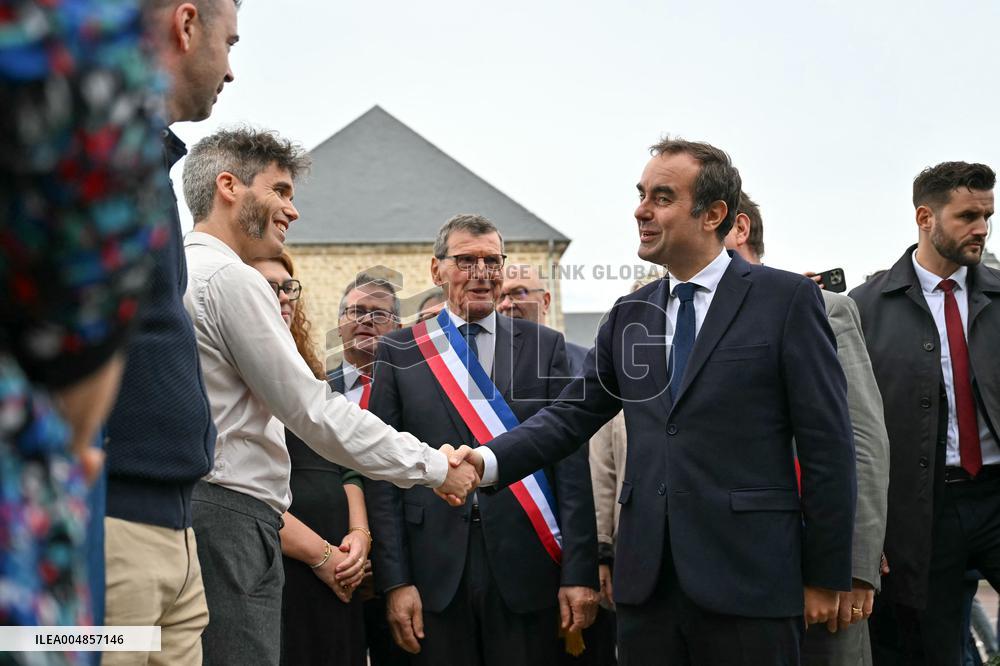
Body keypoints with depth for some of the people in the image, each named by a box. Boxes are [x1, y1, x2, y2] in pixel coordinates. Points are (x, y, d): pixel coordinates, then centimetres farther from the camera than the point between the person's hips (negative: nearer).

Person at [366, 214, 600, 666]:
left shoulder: (545, 347, 6)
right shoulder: (399, 352, 6)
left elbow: (571, 464, 2)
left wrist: (580, 572, -4)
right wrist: (395, 580, -5)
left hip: (526, 568, 0)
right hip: (435, 573, 0)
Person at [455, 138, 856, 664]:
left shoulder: (786, 299, -2)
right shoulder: (630, 314, 13)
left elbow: (827, 444, -4)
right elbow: (571, 415, 11)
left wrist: (825, 577, -5)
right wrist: (487, 461, -7)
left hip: (747, 580, -4)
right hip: (646, 580, 5)